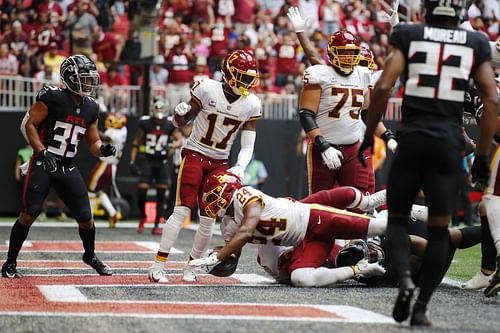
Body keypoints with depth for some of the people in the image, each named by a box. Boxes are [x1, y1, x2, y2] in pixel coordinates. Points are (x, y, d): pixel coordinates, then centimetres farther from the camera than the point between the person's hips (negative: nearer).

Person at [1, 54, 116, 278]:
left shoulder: (91, 108, 9)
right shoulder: (52, 97, -11)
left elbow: (93, 142, 16)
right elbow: (28, 125, -10)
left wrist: (102, 149, -7)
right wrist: (42, 152, -19)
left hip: (67, 168, 6)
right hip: (42, 164, -5)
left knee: (85, 218, 4)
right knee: (29, 214, -12)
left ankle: (90, 256, 31)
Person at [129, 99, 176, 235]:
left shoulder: (170, 125, -5)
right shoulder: (145, 124, -6)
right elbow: (136, 143, 3)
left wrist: (169, 145, -23)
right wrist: (132, 162, -3)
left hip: (162, 162, 1)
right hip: (148, 161, -1)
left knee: (161, 194, 0)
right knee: (141, 191, -8)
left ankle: (157, 225, 7)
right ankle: (142, 218, 18)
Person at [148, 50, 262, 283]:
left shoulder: (251, 104, -2)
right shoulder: (206, 89, -11)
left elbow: (247, 146, 0)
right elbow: (180, 123, 0)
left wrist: (240, 167, -18)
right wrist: (180, 113, -23)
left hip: (219, 163, 4)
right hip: (195, 154, -4)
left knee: (208, 218, 0)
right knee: (182, 210, -13)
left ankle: (191, 267, 14)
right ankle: (158, 266, -13)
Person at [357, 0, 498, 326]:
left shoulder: (408, 35, 2)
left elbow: (383, 87, -6)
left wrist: (369, 135, 4)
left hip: (411, 138, -1)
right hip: (449, 143, 1)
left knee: (398, 219, 13)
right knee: (439, 228, 8)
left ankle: (404, 279, -13)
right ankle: (421, 308, 4)